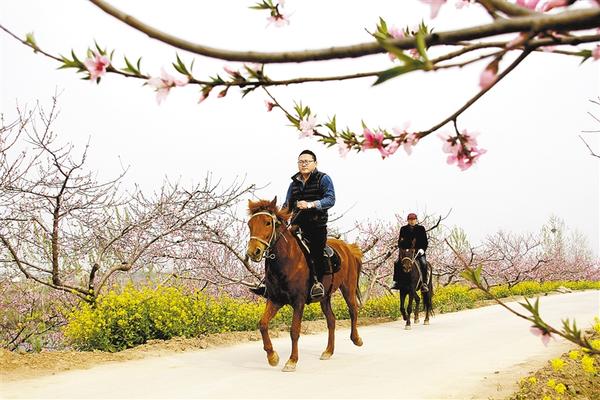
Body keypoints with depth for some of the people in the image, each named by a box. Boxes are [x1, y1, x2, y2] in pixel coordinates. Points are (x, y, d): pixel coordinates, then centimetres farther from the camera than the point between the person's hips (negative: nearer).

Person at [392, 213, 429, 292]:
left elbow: (425, 241, 6)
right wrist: (402, 248, -8)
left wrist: (422, 249, -12)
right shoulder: (403, 229, 11)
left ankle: (424, 283, -25)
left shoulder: (421, 228, 7)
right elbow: (399, 242, 14)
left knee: (423, 263, -29)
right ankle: (397, 282, -18)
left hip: (419, 251, -1)